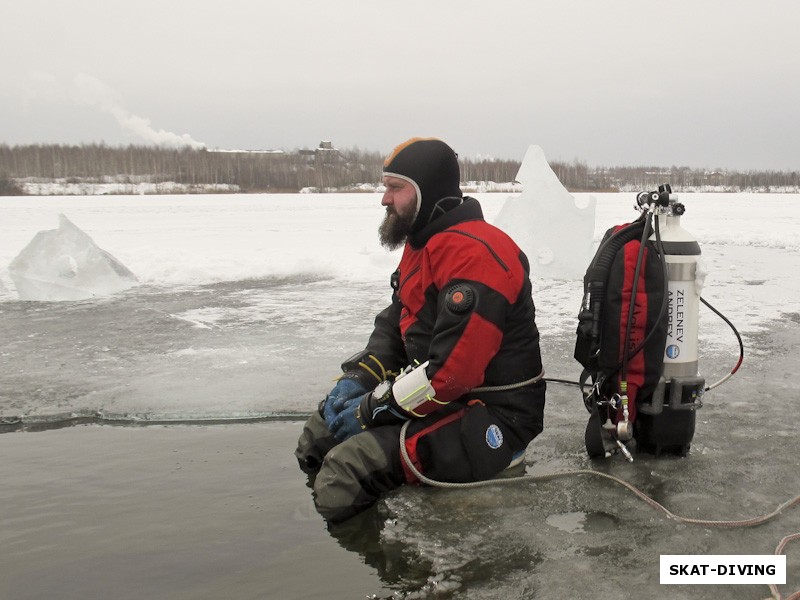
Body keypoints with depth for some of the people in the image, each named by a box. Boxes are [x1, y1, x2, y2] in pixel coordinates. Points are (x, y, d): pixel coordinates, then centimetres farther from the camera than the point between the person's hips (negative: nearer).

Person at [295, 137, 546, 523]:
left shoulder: (475, 255, -23)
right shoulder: (421, 245, 12)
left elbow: (451, 373, -27)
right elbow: (393, 324, 18)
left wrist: (373, 408, -16)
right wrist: (357, 379, 0)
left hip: (489, 422, -10)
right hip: (436, 399, 11)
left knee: (347, 469, -25)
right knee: (320, 434, 9)